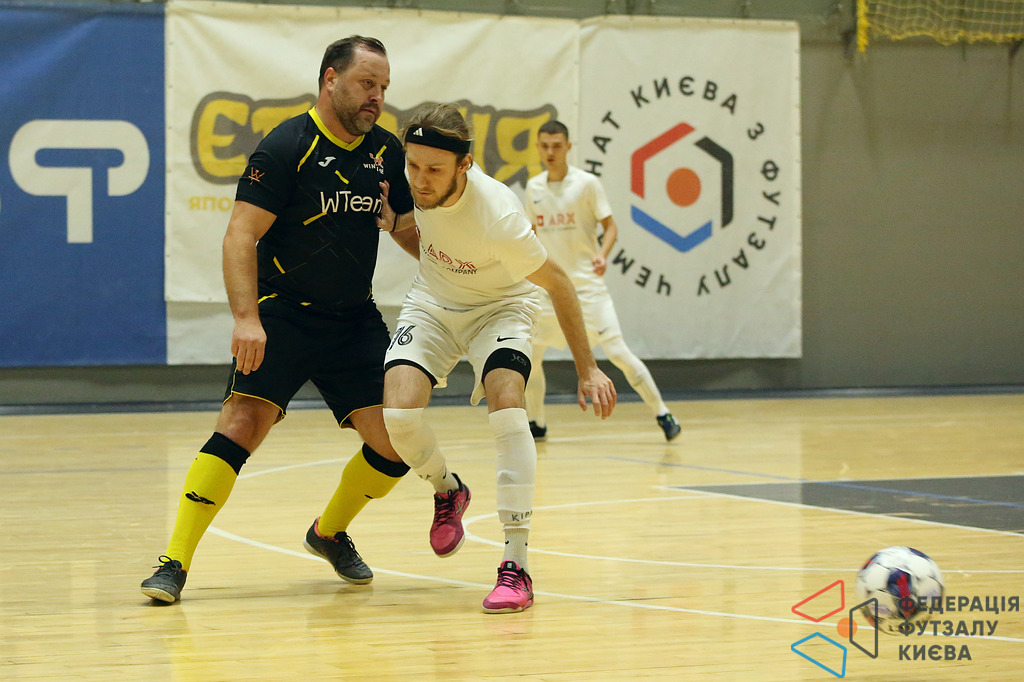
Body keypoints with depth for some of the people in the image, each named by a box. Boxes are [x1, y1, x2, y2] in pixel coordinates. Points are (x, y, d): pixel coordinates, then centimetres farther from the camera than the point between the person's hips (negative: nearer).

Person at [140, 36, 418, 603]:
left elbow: (409, 228, 22)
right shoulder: (286, 147, -12)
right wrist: (246, 318, -28)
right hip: (284, 315, -6)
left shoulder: (387, 151, 6)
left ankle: (330, 533, 26)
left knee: (396, 441, -2)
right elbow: (241, 236, -17)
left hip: (356, 319, 6)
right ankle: (174, 564, -18)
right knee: (244, 422, -22)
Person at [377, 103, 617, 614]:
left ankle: (516, 564, -26)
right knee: (399, 409, -21)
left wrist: (587, 370, -18)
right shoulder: (416, 183, -23)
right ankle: (447, 490, 13)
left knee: (506, 404, -30)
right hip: (432, 303, 4)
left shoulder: (498, 217, -35)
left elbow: (557, 284, -21)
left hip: (499, 306, -4)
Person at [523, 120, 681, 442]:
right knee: (529, 354, 2)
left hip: (586, 283, -5)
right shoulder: (534, 187, 6)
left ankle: (662, 413, -2)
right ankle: (537, 424, 19)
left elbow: (610, 226, -5)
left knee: (617, 351, -12)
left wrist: (602, 254, -23)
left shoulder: (587, 183, -8)